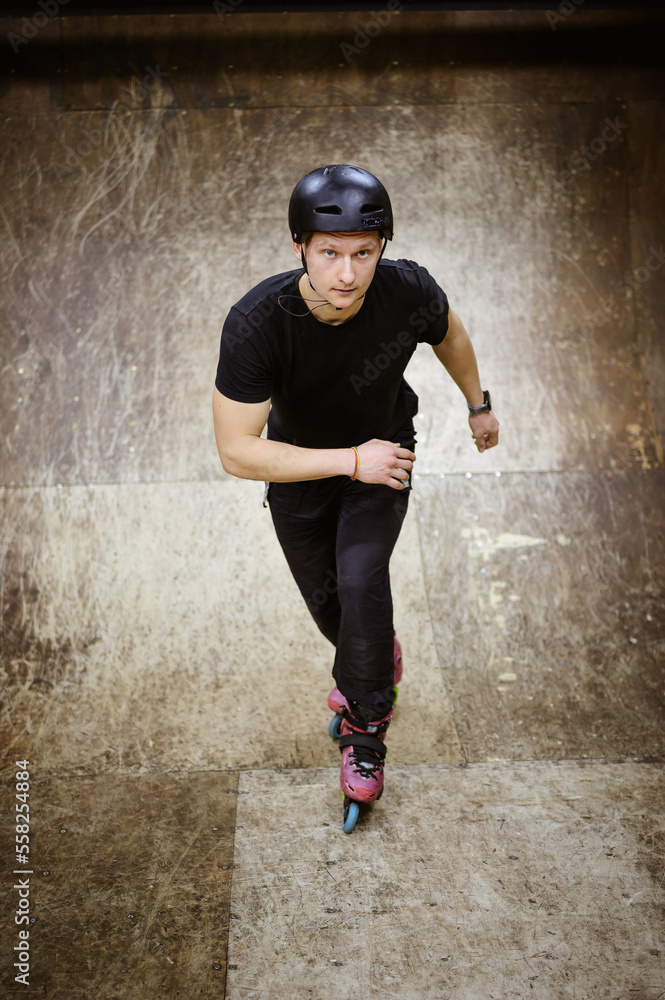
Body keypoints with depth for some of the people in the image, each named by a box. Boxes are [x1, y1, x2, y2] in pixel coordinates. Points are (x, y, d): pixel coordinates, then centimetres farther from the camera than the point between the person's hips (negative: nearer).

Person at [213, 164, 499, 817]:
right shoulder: (255, 324, -36)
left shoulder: (408, 291, -29)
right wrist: (351, 462, -34)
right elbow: (237, 452, -31)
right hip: (298, 463, 1)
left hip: (384, 450, 0)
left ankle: (365, 724, 4)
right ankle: (377, 656, 50)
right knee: (325, 598, 13)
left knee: (360, 577, -20)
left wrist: (478, 406, 12)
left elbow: (450, 333, -3)